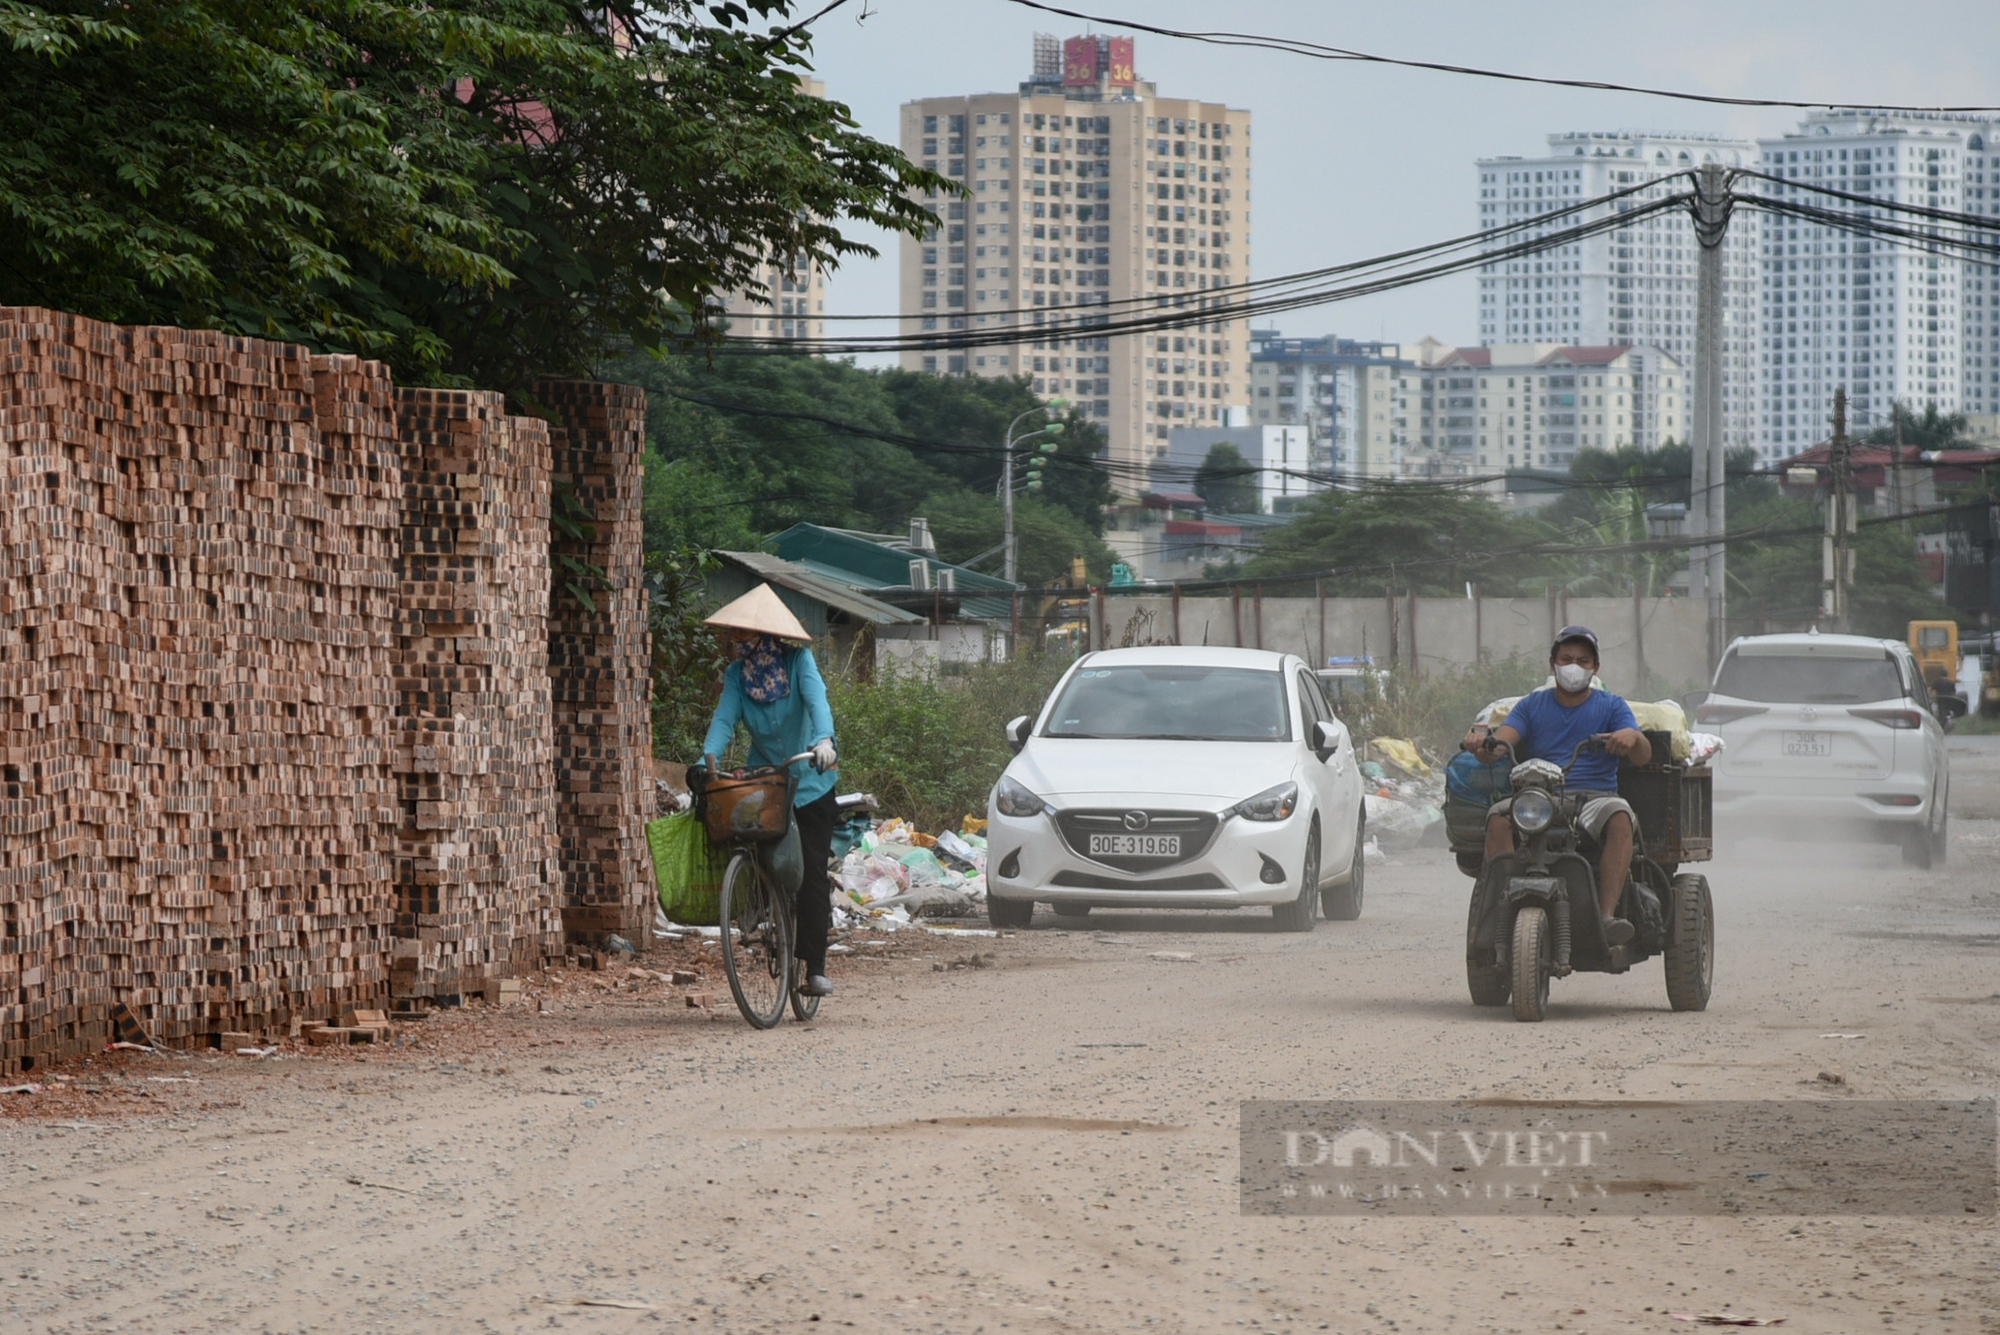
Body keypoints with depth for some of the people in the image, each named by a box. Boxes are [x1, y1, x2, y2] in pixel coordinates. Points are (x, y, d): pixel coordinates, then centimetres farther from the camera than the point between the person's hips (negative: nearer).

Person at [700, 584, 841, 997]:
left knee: (811, 874, -7)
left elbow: (816, 699, -26)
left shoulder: (798, 661, -11)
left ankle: (815, 966, -6)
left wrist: (823, 739, -46)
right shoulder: (737, 673, -2)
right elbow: (725, 717, -12)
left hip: (809, 782, -3)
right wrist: (709, 756, -30)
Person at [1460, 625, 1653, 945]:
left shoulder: (1611, 707, 13)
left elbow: (1643, 756, -2)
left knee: (1619, 816, -35)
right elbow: (1502, 740, 1)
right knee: (1498, 818, -30)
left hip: (1594, 797, -1)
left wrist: (1632, 737, -26)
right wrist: (1482, 738, -24)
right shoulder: (1532, 706, 18)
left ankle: (1607, 915, -42)